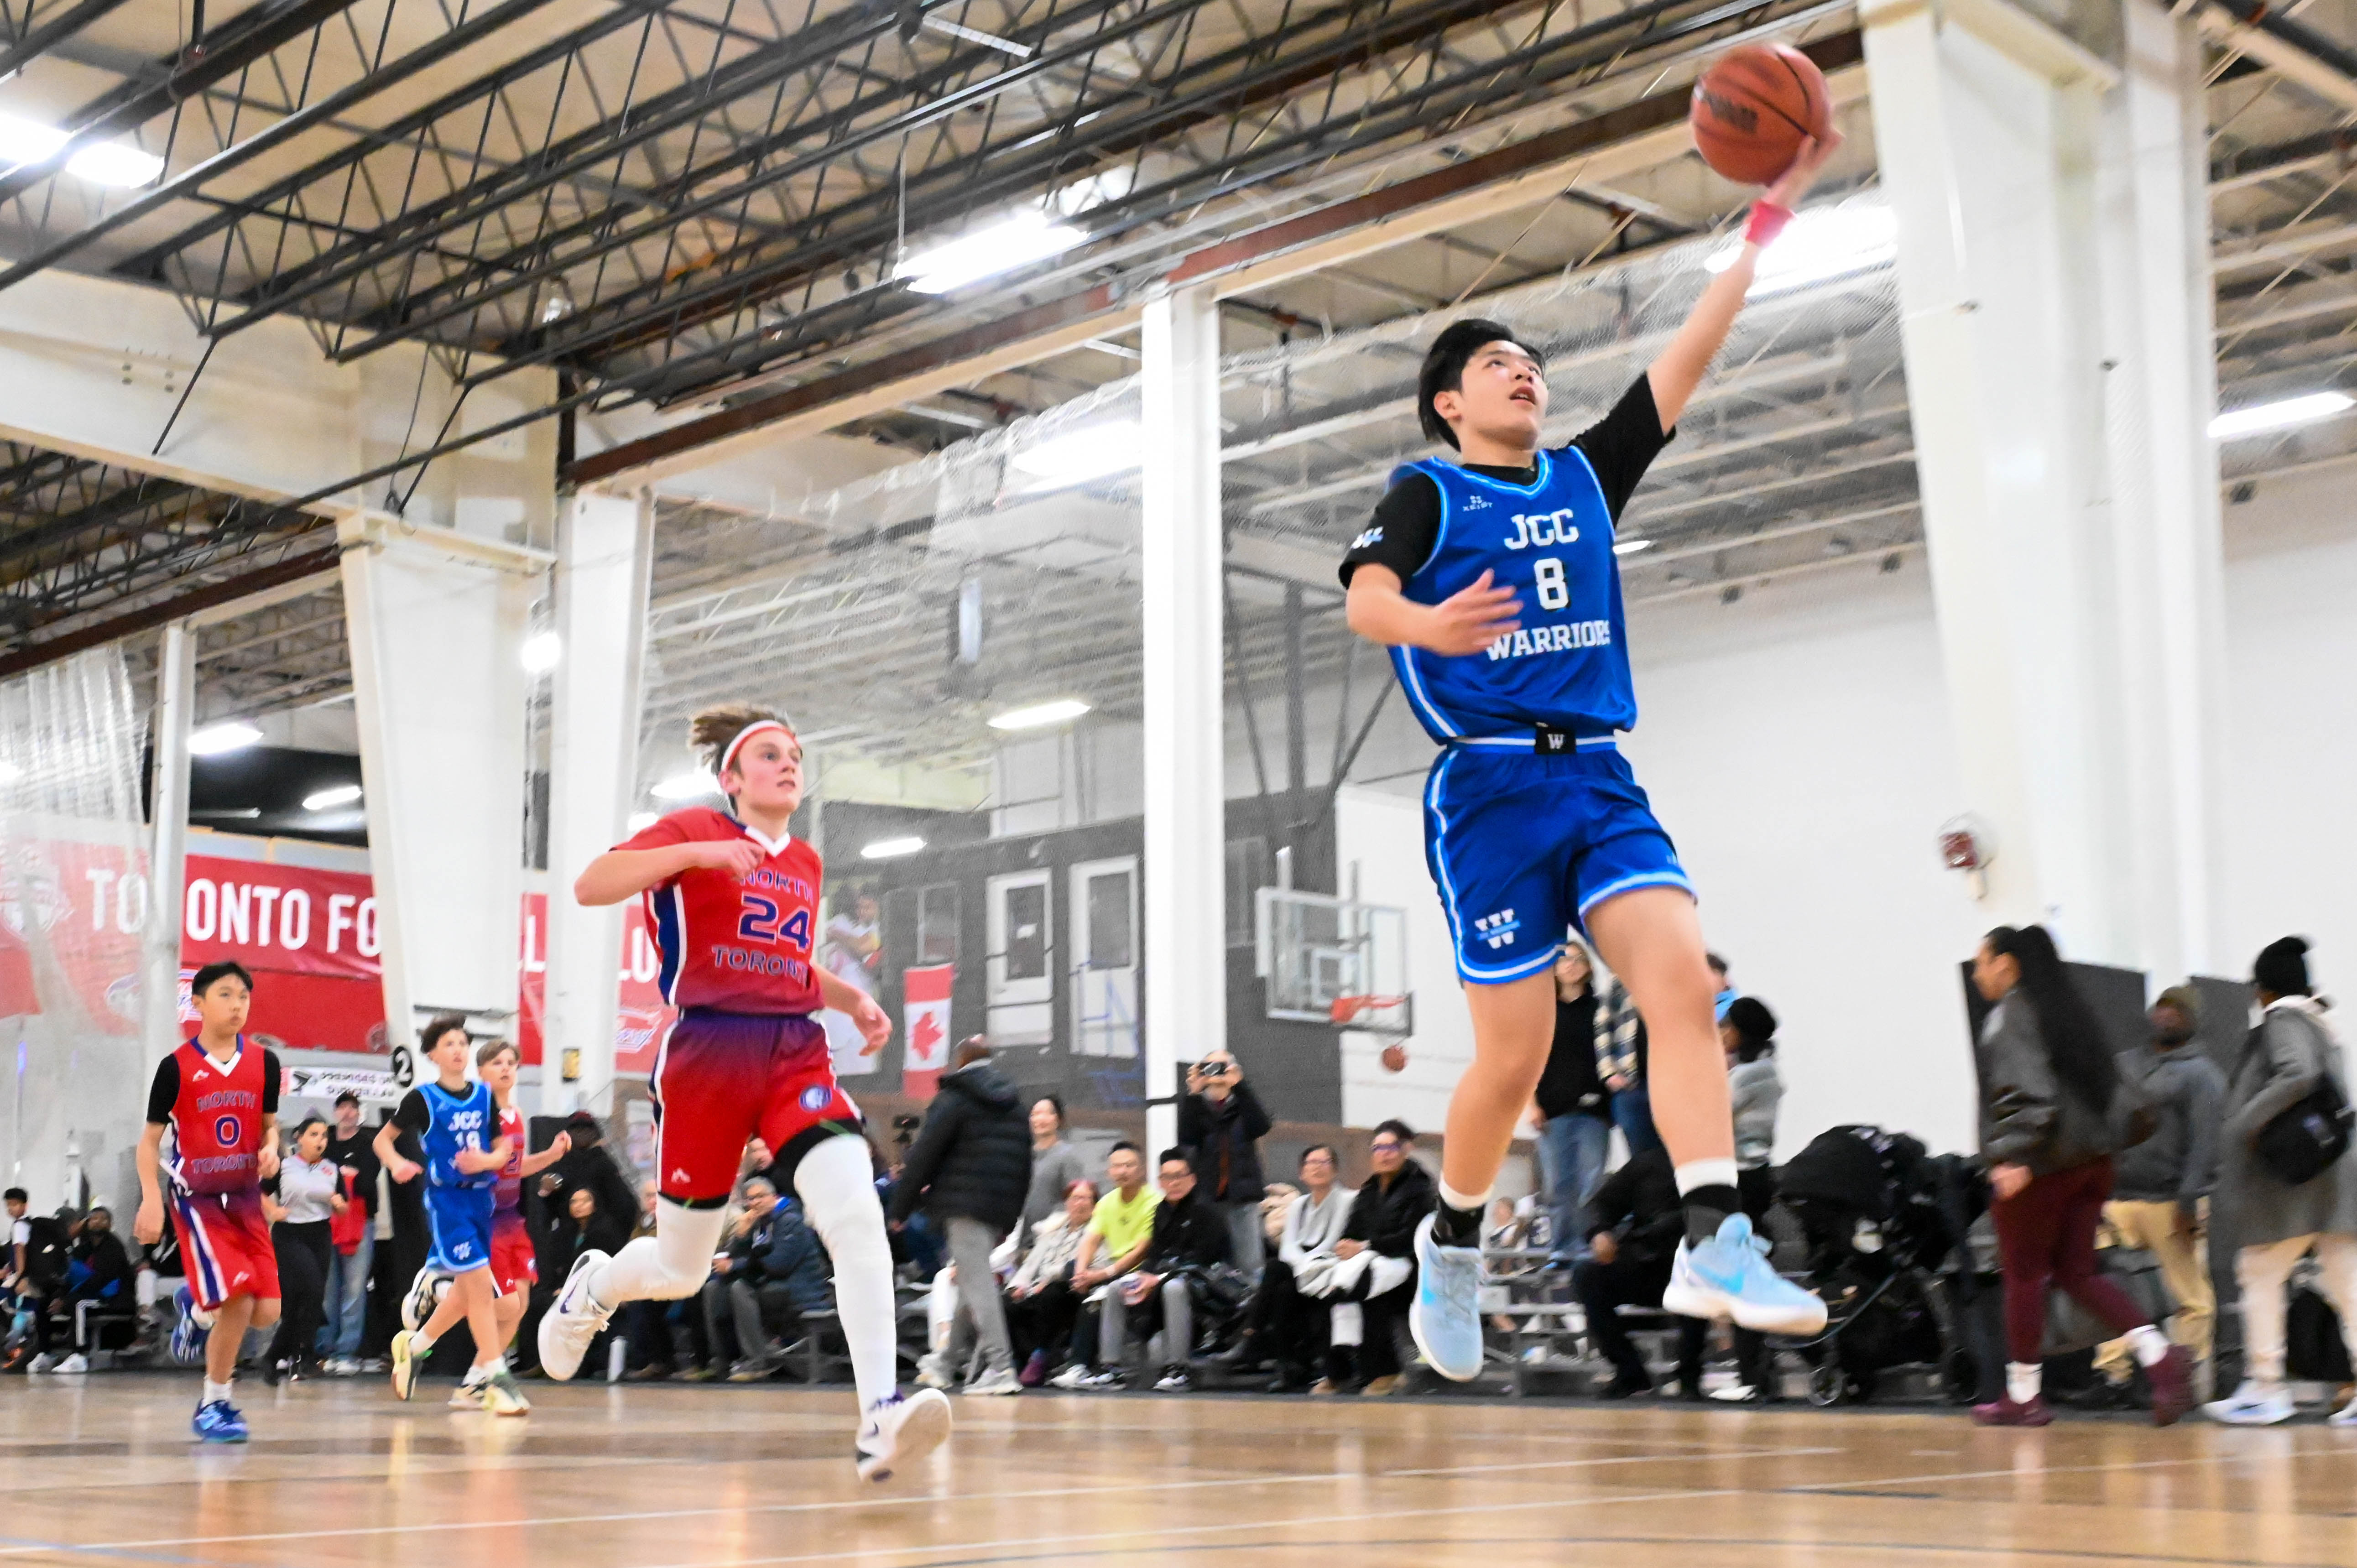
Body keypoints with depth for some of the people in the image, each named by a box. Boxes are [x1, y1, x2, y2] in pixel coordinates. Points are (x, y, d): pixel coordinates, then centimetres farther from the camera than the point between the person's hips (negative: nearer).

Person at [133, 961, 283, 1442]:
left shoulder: (263, 1062, 4)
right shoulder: (176, 1067, -7)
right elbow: (150, 1138, -1)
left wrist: (271, 1149, -8)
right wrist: (151, 1199, -12)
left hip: (246, 1198, 5)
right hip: (198, 1198, -5)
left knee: (267, 1312, -3)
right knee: (239, 1301, -17)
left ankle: (197, 1308, 28)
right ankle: (213, 1406, 5)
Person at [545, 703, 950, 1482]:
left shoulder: (806, 862, 18)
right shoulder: (693, 831, 0)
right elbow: (590, 885, -14)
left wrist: (852, 1000, 14)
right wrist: (694, 852, -25)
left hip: (795, 1052, 4)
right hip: (707, 1051, -4)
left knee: (855, 1208, -24)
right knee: (681, 1271, 9)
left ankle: (881, 1417, -29)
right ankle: (592, 1285, 46)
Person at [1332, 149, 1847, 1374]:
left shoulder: (1585, 476, 19)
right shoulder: (1428, 490, 5)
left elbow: (1687, 360, 13)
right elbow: (1363, 598, -11)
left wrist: (1770, 216, 7)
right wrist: (1430, 624, -35)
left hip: (1599, 779, 5)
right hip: (1490, 785, -4)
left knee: (1683, 977, -17)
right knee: (1515, 1053, -3)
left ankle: (1714, 1244, -24)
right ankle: (1452, 1243, 21)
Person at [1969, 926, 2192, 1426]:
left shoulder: (2011, 1015, -9)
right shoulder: (2071, 1009, 17)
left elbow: (2023, 1088, -21)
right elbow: (2107, 1081, 18)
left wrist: (2015, 1156, -24)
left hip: (2038, 1165, -8)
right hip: (2092, 1158, 8)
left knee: (2023, 1274, 2)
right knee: (2076, 1273, 11)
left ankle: (2023, 1395, 8)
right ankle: (2159, 1354, -5)